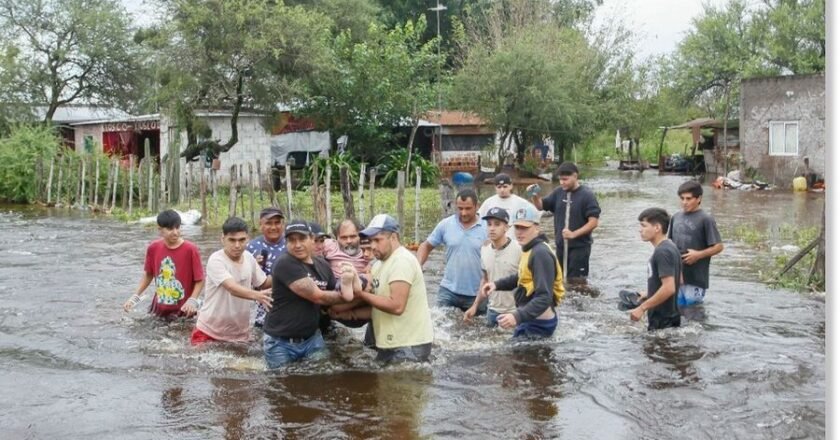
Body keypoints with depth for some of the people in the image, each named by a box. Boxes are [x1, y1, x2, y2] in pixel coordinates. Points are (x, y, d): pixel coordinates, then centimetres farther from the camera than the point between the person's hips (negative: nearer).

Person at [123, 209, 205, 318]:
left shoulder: (190, 249, -15)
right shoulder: (153, 248, -3)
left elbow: (200, 280, -10)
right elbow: (148, 275, 12)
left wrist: (193, 300, -24)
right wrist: (135, 296, 4)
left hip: (183, 311, -4)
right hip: (159, 309, 4)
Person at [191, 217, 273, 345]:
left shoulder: (249, 257, 1)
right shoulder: (216, 260, -20)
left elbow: (264, 283, 15)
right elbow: (232, 288, -36)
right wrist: (257, 296, -52)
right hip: (209, 331, -5)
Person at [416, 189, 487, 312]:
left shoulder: (487, 229, -7)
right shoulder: (445, 225, -2)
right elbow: (426, 246, 8)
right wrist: (417, 267, -9)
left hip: (476, 294, -1)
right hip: (449, 291, 1)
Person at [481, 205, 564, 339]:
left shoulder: (541, 254, -23)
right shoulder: (530, 249, 7)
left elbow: (544, 298, -30)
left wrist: (518, 317, -41)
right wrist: (497, 284, 10)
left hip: (538, 324, -10)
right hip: (531, 320, 10)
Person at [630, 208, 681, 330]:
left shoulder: (661, 252, -19)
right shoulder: (670, 247, 11)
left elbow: (669, 288, -26)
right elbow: (678, 281, 20)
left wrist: (642, 308, -21)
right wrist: (649, 295, 18)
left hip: (662, 321, -10)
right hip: (670, 317, 10)